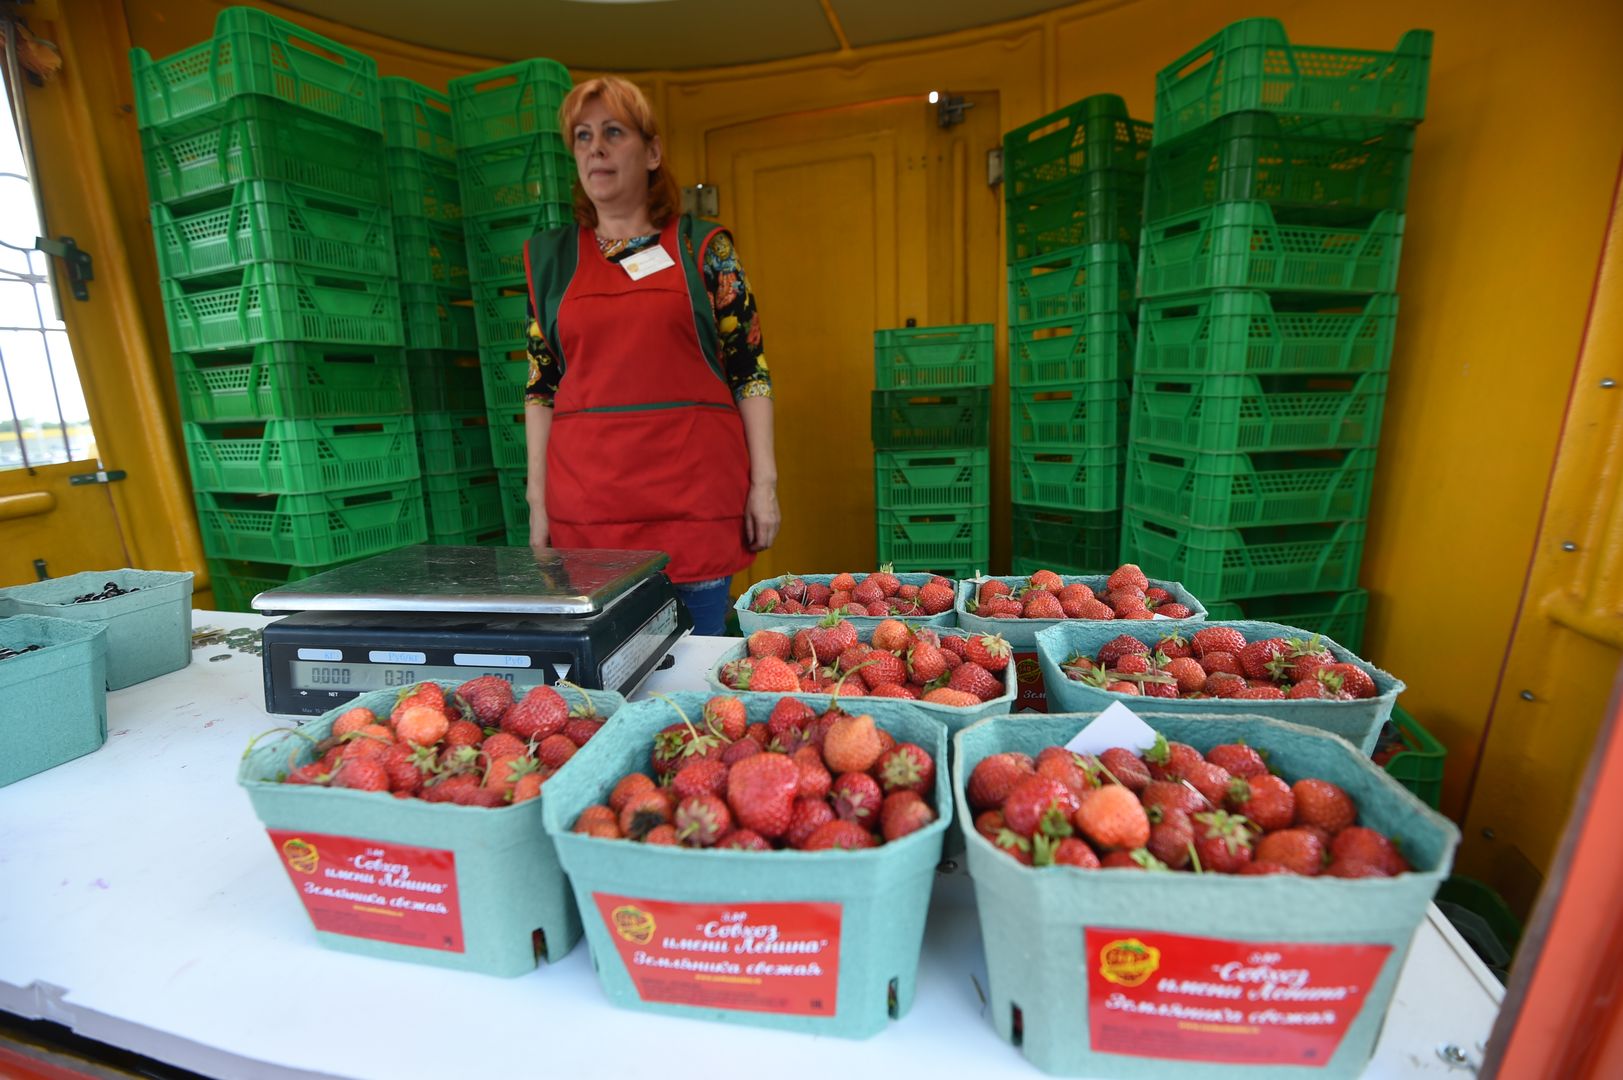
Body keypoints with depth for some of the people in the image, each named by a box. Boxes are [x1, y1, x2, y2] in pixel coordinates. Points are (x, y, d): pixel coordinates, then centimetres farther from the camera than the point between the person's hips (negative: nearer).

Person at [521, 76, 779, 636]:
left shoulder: (704, 247, 5)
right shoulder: (549, 256, 12)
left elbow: (750, 371, 3)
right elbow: (540, 385, 11)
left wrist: (764, 481, -4)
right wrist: (538, 497, 7)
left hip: (696, 496, -2)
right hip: (586, 502, 2)